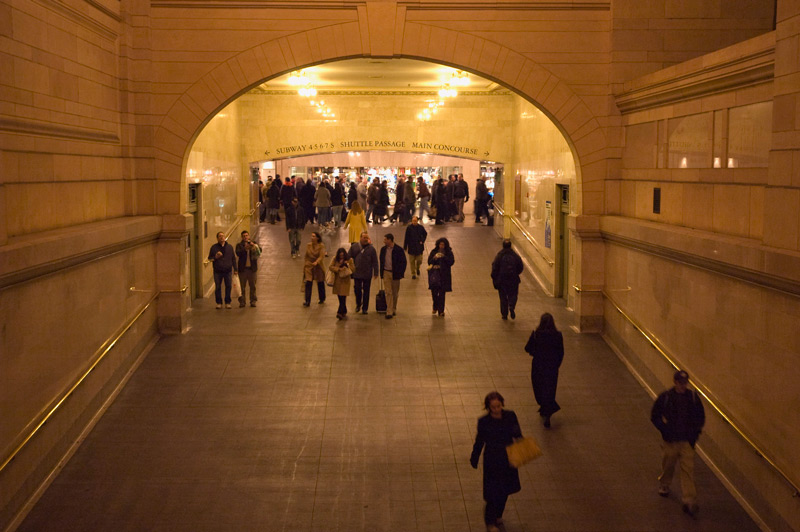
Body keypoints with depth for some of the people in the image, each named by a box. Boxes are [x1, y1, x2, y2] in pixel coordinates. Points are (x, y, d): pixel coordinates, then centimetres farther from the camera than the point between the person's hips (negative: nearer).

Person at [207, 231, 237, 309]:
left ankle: (227, 303, 12)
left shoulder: (230, 247, 10)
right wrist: (215, 257, -12)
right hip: (218, 271, -1)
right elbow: (209, 258, 9)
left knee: (228, 286, 1)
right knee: (218, 287, 2)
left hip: (228, 270, 1)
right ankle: (219, 303, 12)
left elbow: (233, 259, 14)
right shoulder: (214, 247, 5)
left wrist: (235, 269, 10)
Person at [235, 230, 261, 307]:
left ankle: (253, 301, 13)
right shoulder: (239, 245, 3)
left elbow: (259, 251, -5)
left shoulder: (253, 244, 9)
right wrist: (245, 249, -28)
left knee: (252, 285, 5)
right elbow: (238, 253, -14)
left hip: (252, 268, 1)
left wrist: (254, 246, -23)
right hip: (243, 268, -1)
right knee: (242, 286, 1)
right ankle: (242, 301, 7)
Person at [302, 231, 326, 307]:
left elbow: (321, 256, -18)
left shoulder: (321, 246, -9)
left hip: (318, 266, -2)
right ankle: (307, 301, -7)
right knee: (308, 283, -9)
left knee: (320, 283, 11)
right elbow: (306, 256, 11)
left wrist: (316, 262, -34)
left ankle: (322, 299, 32)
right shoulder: (308, 245, 1)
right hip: (309, 266, 2)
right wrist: (305, 265, 10)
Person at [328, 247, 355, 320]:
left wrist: (347, 265, -16)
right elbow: (330, 267, -6)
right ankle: (344, 312, 23)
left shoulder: (349, 260, 0)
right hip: (337, 281, 2)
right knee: (340, 298, 9)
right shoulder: (335, 259, 3)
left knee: (343, 298, -10)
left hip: (345, 281, -2)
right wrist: (338, 269, -17)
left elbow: (353, 269, -1)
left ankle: (340, 312, -12)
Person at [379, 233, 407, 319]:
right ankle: (389, 312, -3)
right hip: (386, 273, 2)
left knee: (395, 293, 10)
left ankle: (394, 309, 28)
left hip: (395, 273, -2)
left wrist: (401, 273, -10)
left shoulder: (398, 250, -9)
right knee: (388, 293, -2)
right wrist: (381, 272, 8)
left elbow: (403, 262, -5)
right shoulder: (383, 249, 4)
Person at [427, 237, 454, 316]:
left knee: (442, 293, -3)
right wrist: (435, 258, -15)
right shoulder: (434, 252, 5)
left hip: (444, 274, -1)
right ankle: (435, 306, 19)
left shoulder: (449, 252, 2)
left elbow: (451, 262, -6)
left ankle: (441, 310, 4)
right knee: (434, 290, -7)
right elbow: (429, 262, 4)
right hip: (434, 273, 1)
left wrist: (444, 257, -18)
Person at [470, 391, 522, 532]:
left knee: (505, 490, 19)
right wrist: (474, 459, 5)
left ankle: (498, 515, 44)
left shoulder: (510, 416, -10)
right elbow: (479, 441, -4)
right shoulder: (484, 422, -17)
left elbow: (518, 435, 0)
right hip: (492, 460, -4)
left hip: (508, 458, 4)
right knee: (493, 492, 0)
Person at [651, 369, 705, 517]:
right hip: (670, 440, -1)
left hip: (687, 440, 1)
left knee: (688, 469, -5)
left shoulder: (693, 397, -2)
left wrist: (695, 432, -1)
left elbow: (700, 417, 10)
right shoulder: (665, 397, -8)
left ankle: (689, 501, -5)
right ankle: (664, 486, 44)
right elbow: (655, 416, 0)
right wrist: (665, 430, -11)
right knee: (668, 466, 15)